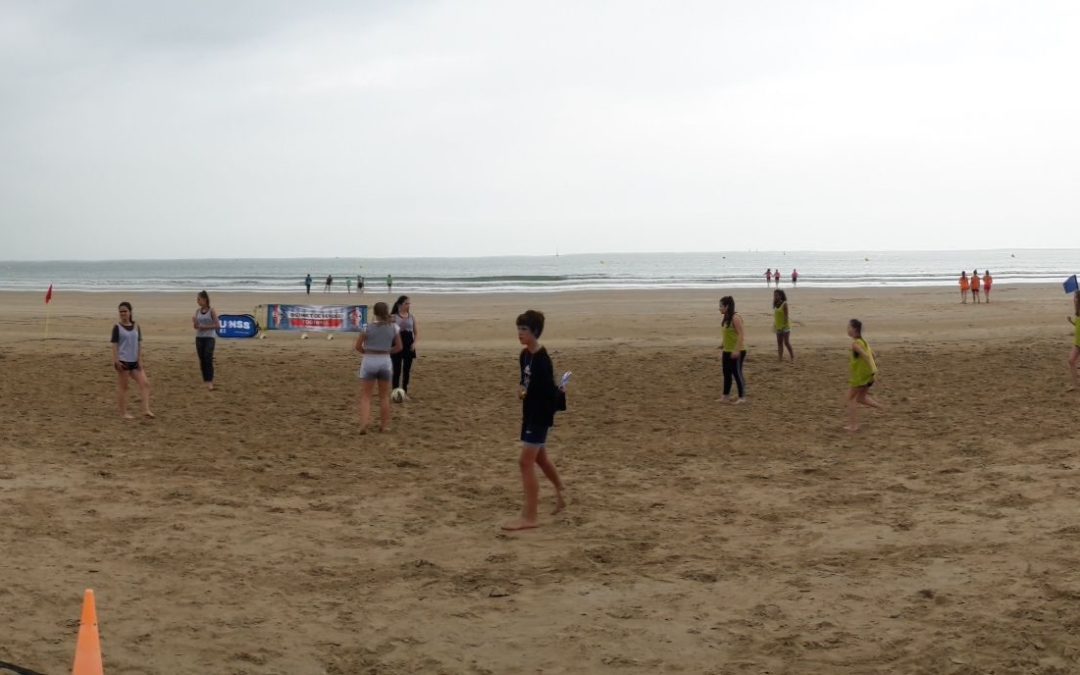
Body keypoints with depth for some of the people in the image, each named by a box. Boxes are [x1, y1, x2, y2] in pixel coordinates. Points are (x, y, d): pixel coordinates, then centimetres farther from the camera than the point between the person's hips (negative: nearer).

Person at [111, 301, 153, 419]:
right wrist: (116, 361, -15)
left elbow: (139, 344, 9)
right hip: (123, 361, -5)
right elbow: (115, 345, -8)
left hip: (135, 361, 5)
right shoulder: (117, 327, -5)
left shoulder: (136, 327, 7)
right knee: (123, 386, 2)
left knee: (145, 383, -5)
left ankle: (146, 409, -6)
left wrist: (140, 360, 2)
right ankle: (123, 413, 8)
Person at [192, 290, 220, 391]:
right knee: (202, 360, 7)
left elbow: (217, 325, -8)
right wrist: (194, 322, -15)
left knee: (208, 359, -14)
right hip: (199, 338, 5)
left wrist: (205, 327, -15)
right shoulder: (197, 311, 7)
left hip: (209, 338, -5)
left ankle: (210, 382, -16)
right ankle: (205, 380, 15)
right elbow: (195, 326, 6)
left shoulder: (211, 311, -6)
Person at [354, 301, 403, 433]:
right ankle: (384, 425, 21)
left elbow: (357, 346, -5)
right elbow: (399, 347, 6)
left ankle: (364, 423, -12)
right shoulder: (393, 328, -1)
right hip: (385, 361, 2)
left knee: (366, 396, 5)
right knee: (384, 396, 16)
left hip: (369, 362, -2)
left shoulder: (367, 327, -8)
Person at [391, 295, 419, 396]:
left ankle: (405, 392, 16)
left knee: (407, 369, 7)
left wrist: (414, 343, -4)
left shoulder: (412, 316, 8)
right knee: (397, 370, -4)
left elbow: (416, 332, 10)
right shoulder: (394, 316, -3)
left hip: (409, 344, 4)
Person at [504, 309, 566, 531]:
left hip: (540, 416, -10)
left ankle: (530, 517, -7)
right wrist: (521, 388, 0)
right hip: (530, 413, 10)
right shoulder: (524, 355, 6)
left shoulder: (542, 360, -22)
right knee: (540, 458, 23)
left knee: (525, 462, -11)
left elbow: (551, 392, -22)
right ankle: (560, 497, 43)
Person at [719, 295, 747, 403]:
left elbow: (741, 335, -21)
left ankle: (742, 397, 4)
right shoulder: (727, 318, 12)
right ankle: (726, 396, 22)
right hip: (727, 352, 9)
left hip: (736, 352, -9)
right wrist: (723, 352, 20)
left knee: (737, 373, -4)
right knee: (726, 374, 13)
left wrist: (736, 350, -27)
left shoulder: (735, 318, -15)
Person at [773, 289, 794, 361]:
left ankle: (793, 357, 1)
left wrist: (784, 325, -21)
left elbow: (786, 316, -16)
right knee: (779, 343, 6)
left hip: (785, 326, -7)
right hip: (778, 327, 7)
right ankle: (781, 358, 8)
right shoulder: (776, 305, 7)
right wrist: (774, 325, 10)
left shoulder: (784, 304, -12)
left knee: (787, 342, -8)